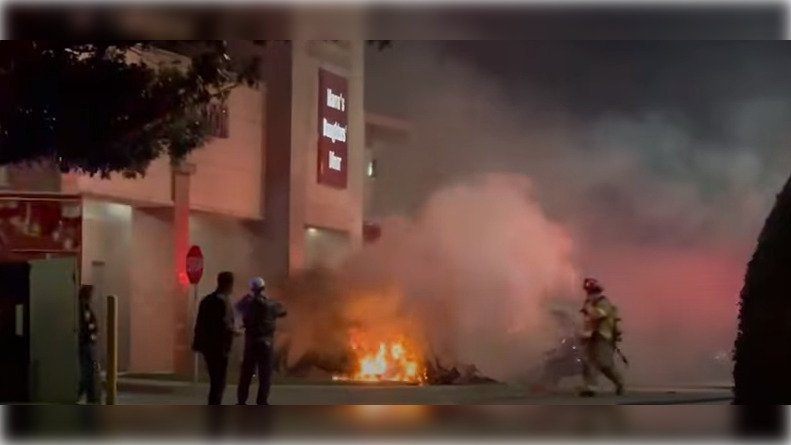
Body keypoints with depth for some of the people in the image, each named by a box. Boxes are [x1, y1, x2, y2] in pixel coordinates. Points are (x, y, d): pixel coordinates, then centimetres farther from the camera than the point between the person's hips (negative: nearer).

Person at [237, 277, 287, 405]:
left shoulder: (248, 303, -1)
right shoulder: (270, 305, -6)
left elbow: (239, 306, 22)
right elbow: (283, 311, 12)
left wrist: (247, 297, 39)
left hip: (250, 342, 2)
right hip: (265, 343, -2)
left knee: (246, 373, 8)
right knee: (265, 373, 2)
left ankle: (241, 400, 9)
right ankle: (262, 401, -2)